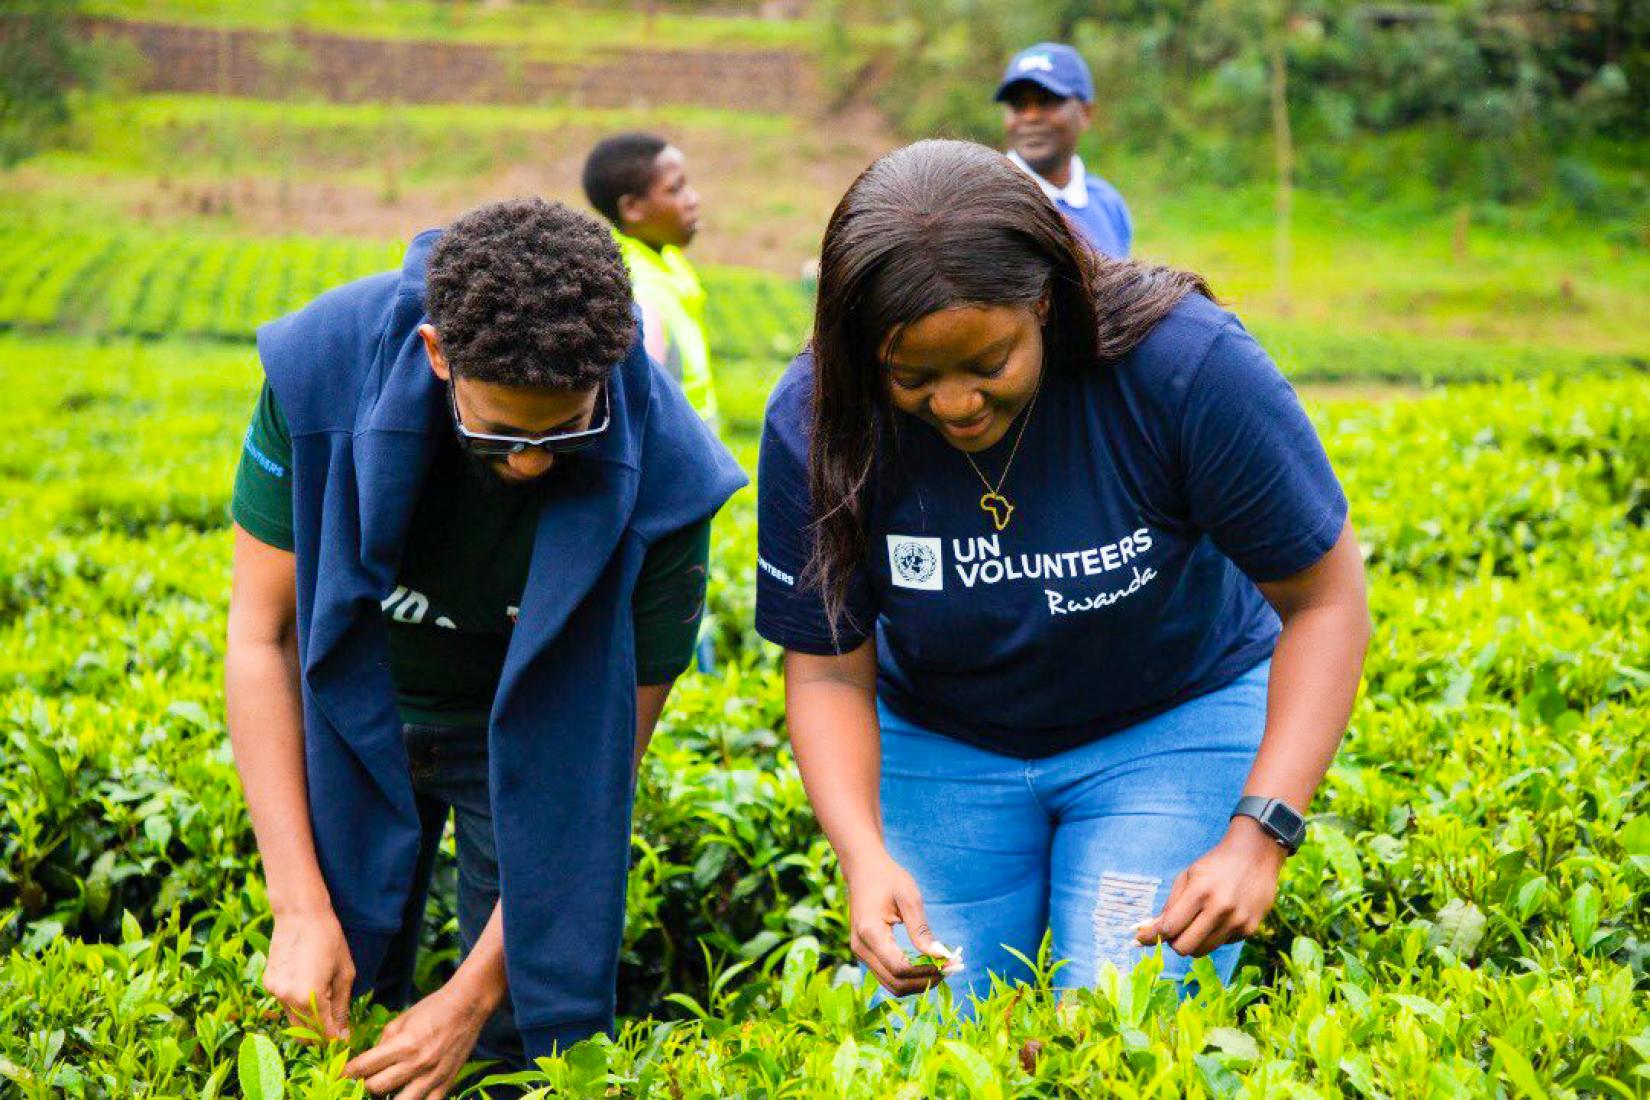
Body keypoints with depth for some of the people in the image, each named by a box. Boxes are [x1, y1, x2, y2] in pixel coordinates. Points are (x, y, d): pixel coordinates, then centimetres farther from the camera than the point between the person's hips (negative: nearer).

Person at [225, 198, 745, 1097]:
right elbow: (260, 635, -20)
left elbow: (599, 758, -23)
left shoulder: (658, 474, -32)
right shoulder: (325, 365, -30)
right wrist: (300, 905, -25)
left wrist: (474, 996, -26)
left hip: (530, 728, -1)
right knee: (324, 1023, 5)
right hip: (354, 710, 1)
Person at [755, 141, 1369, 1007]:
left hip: (1175, 721, -2)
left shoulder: (1184, 365, -28)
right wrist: (864, 856, -28)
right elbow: (828, 672, -11)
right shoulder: (813, 423, -21)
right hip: (940, 743, 2)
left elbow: (1324, 601, -18)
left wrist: (1259, 832, -28)